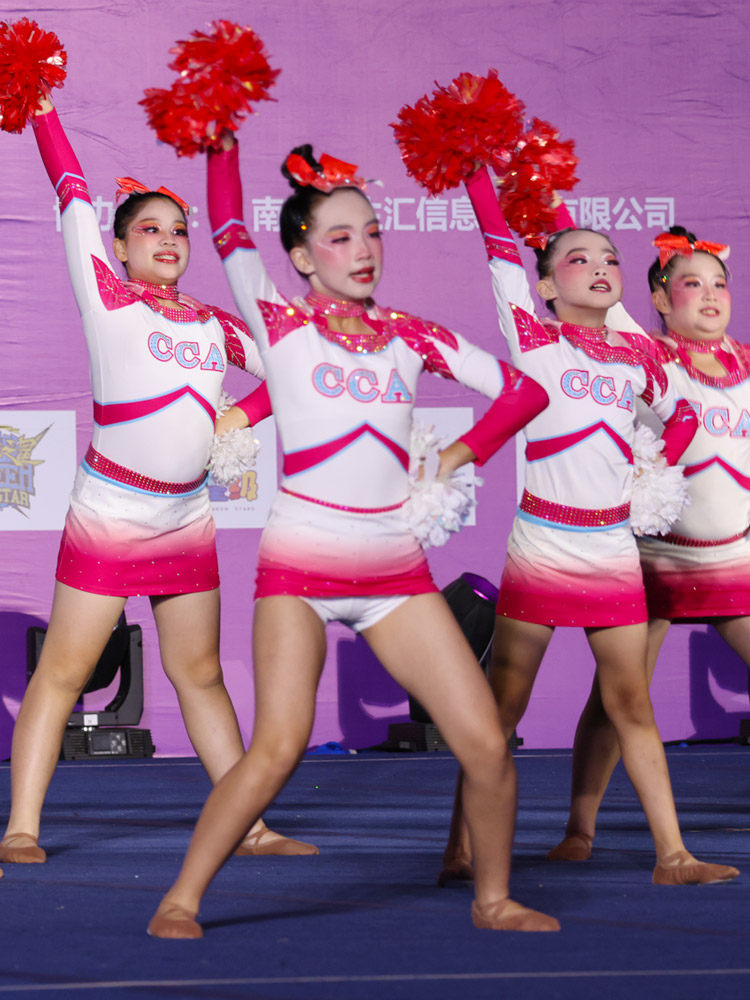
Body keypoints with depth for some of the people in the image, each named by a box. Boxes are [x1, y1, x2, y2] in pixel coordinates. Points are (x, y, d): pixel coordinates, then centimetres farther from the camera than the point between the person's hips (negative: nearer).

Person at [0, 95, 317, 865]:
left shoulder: (211, 323, 11)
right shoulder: (106, 297, -3)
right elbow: (73, 195, -4)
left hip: (187, 518, 5)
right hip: (108, 512, -5)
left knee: (199, 674, 12)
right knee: (62, 671, -4)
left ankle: (248, 826, 15)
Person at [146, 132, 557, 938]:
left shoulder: (409, 336, 10)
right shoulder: (280, 324, 2)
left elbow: (522, 391, 14)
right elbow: (230, 234, 0)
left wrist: (457, 458, 9)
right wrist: (221, 143, 6)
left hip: (395, 570, 4)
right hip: (300, 567, -4)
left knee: (486, 745, -3)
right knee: (277, 749, -19)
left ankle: (493, 899, 17)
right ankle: (179, 900, -4)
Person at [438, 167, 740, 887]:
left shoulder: (636, 356, 9)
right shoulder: (535, 340, -3)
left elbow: (680, 415, 26)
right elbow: (500, 248, -8)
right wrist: (475, 169, -7)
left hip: (613, 550, 4)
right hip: (540, 548, -4)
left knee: (631, 702, 7)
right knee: (501, 705, 1)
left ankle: (671, 854, 8)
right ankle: (459, 850, 9)